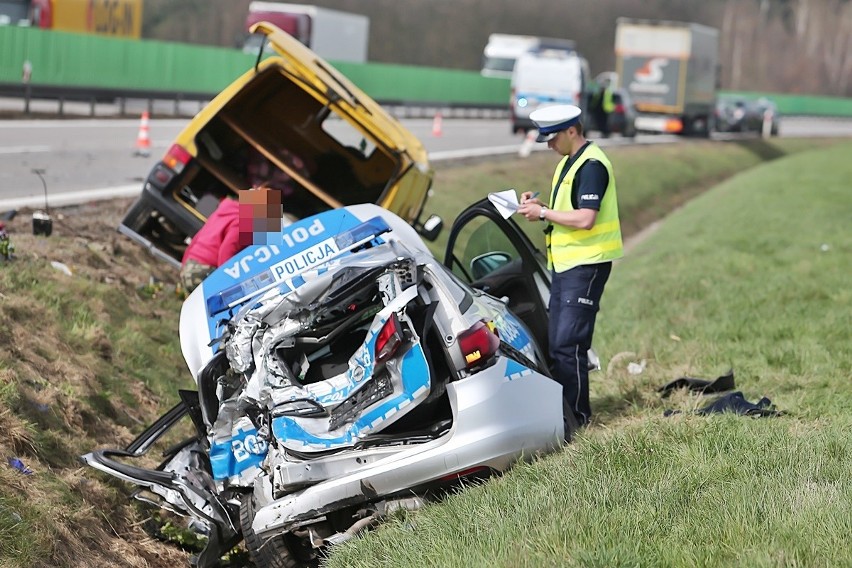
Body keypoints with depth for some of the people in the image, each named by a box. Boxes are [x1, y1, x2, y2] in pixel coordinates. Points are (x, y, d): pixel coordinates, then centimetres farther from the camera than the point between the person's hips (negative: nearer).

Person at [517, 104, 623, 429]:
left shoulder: (591, 165, -16)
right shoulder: (569, 161, 16)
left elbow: (585, 219, -23)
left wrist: (543, 213, -15)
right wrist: (539, 204, 6)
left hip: (586, 266, -10)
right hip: (565, 264, 10)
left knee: (568, 343, -11)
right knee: (556, 343, 11)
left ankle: (577, 416, -5)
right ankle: (559, 409, 18)